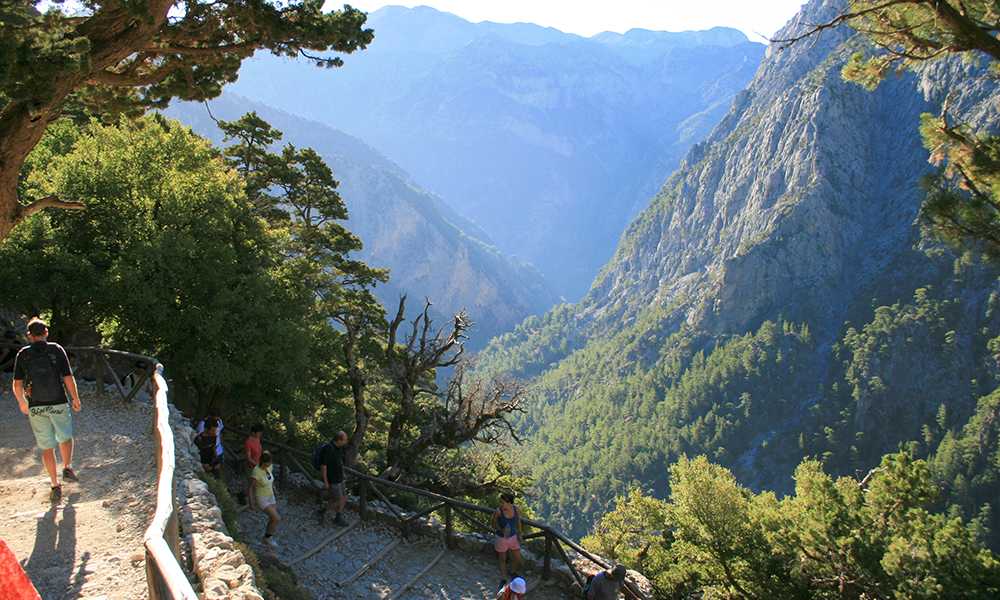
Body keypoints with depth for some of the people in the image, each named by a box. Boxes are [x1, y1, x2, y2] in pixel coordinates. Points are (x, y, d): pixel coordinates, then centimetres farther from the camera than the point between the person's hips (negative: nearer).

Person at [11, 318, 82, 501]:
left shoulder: (23, 354, -2)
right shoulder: (56, 350, -6)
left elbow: (17, 385, 1)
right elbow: (68, 378, -6)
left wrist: (22, 402, 19)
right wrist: (76, 399, 6)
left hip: (36, 407, 1)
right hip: (58, 404, -1)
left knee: (47, 446, 9)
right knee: (65, 437, 25)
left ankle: (55, 486, 12)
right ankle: (67, 467, 14)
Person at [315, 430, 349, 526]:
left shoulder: (339, 447, 0)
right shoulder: (329, 449, -28)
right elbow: (323, 465, -24)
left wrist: (343, 472, 28)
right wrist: (325, 482, -19)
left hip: (339, 478, 9)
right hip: (332, 480, -9)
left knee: (344, 498, 14)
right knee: (339, 501, 1)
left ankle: (338, 519, 29)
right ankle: (321, 511, 20)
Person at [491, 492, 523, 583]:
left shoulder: (516, 509, -14)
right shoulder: (498, 512, -23)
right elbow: (492, 524, -9)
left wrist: (520, 535, 8)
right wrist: (501, 529, -26)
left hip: (513, 537, 3)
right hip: (501, 538, -3)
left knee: (518, 559, 15)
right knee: (502, 560, 15)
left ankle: (513, 572, 47)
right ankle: (503, 578, 40)